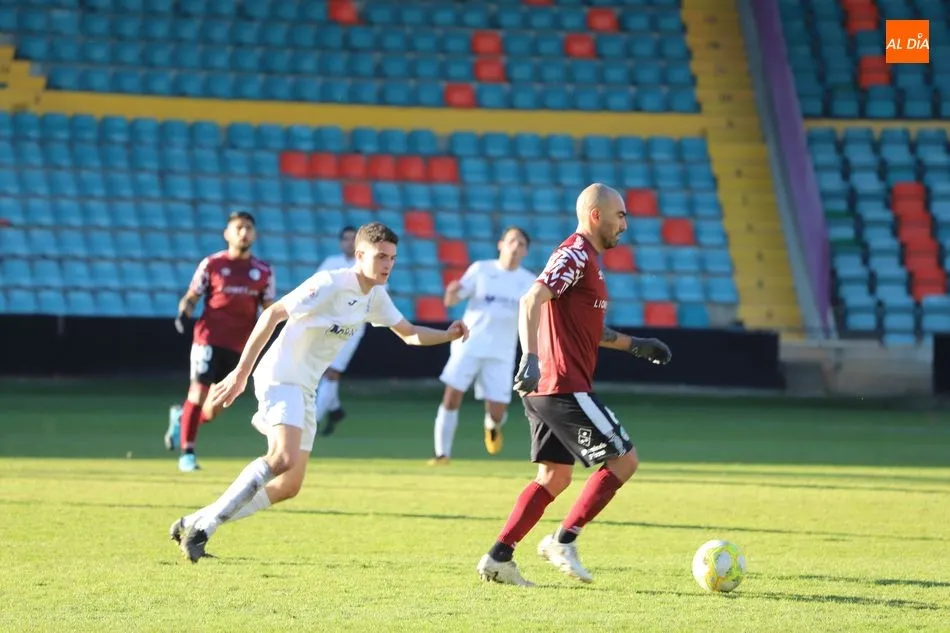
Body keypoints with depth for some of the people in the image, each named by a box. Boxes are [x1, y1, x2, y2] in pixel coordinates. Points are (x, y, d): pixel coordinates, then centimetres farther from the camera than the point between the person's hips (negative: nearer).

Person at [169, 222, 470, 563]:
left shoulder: (375, 297, 9)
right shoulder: (331, 284, -17)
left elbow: (409, 333, 20)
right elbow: (273, 314, -19)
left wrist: (448, 335, 0)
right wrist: (241, 372, -22)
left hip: (304, 391, 9)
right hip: (280, 378, -9)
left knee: (288, 487, 8)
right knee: (283, 458, -30)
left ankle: (195, 523, 13)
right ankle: (204, 525, -25)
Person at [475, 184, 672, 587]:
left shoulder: (585, 259, 20)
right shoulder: (575, 255, -11)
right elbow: (531, 301, -25)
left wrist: (635, 345, 30)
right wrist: (530, 359, -36)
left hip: (546, 390, 10)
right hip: (566, 387, -10)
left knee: (555, 477, 12)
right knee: (624, 460, -5)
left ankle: (498, 557, 8)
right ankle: (563, 541, -5)